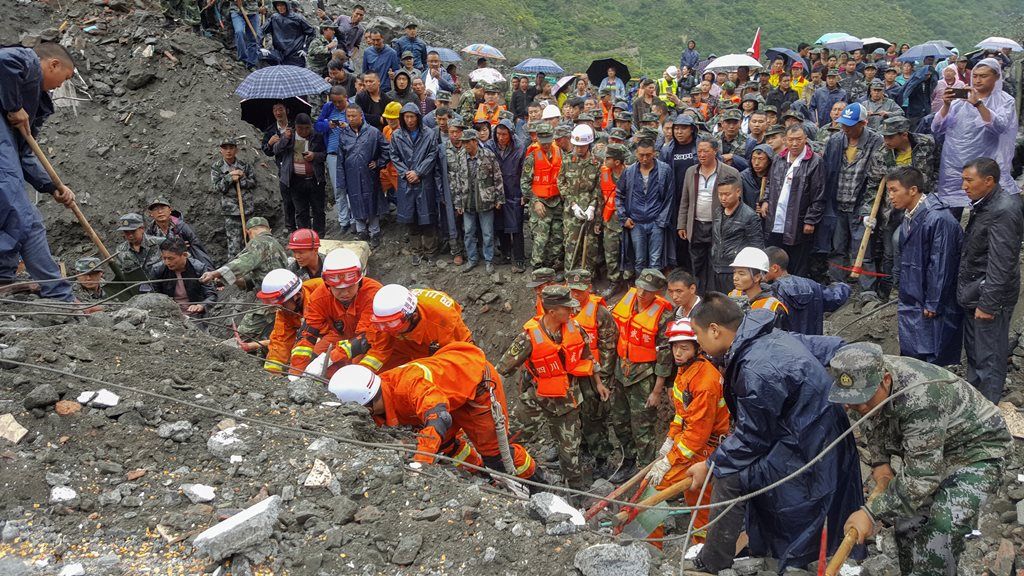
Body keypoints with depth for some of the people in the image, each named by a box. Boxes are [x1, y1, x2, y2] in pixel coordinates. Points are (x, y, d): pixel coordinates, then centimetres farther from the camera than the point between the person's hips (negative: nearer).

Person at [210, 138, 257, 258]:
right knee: (234, 239, -7)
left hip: (246, 206, 3)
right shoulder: (216, 167, 0)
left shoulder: (244, 165, 4)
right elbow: (216, 188, -6)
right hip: (230, 209, -2)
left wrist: (240, 179, -13)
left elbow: (253, 183, 2)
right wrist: (229, 177, -17)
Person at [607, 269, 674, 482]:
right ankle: (629, 462, 40)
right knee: (620, 422, 19)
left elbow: (665, 354, -16)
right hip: (622, 369, 7)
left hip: (644, 376, -7)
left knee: (643, 428, 0)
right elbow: (614, 327, 15)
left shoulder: (663, 315, -20)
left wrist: (657, 391, -14)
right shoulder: (628, 297, -3)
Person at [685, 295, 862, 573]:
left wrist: (709, 466, -5)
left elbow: (750, 439, -17)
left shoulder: (755, 372, -29)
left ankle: (710, 565, 3)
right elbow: (831, 346, 13)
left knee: (729, 479, -10)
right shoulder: (774, 336, 0)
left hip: (806, 453, -10)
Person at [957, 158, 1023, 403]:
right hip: (973, 294, 10)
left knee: (989, 358, 0)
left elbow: (1001, 264, -24)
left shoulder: (1003, 211, -21)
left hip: (989, 298, -10)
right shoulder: (985, 204, 10)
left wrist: (988, 304, -22)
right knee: (973, 352, 20)